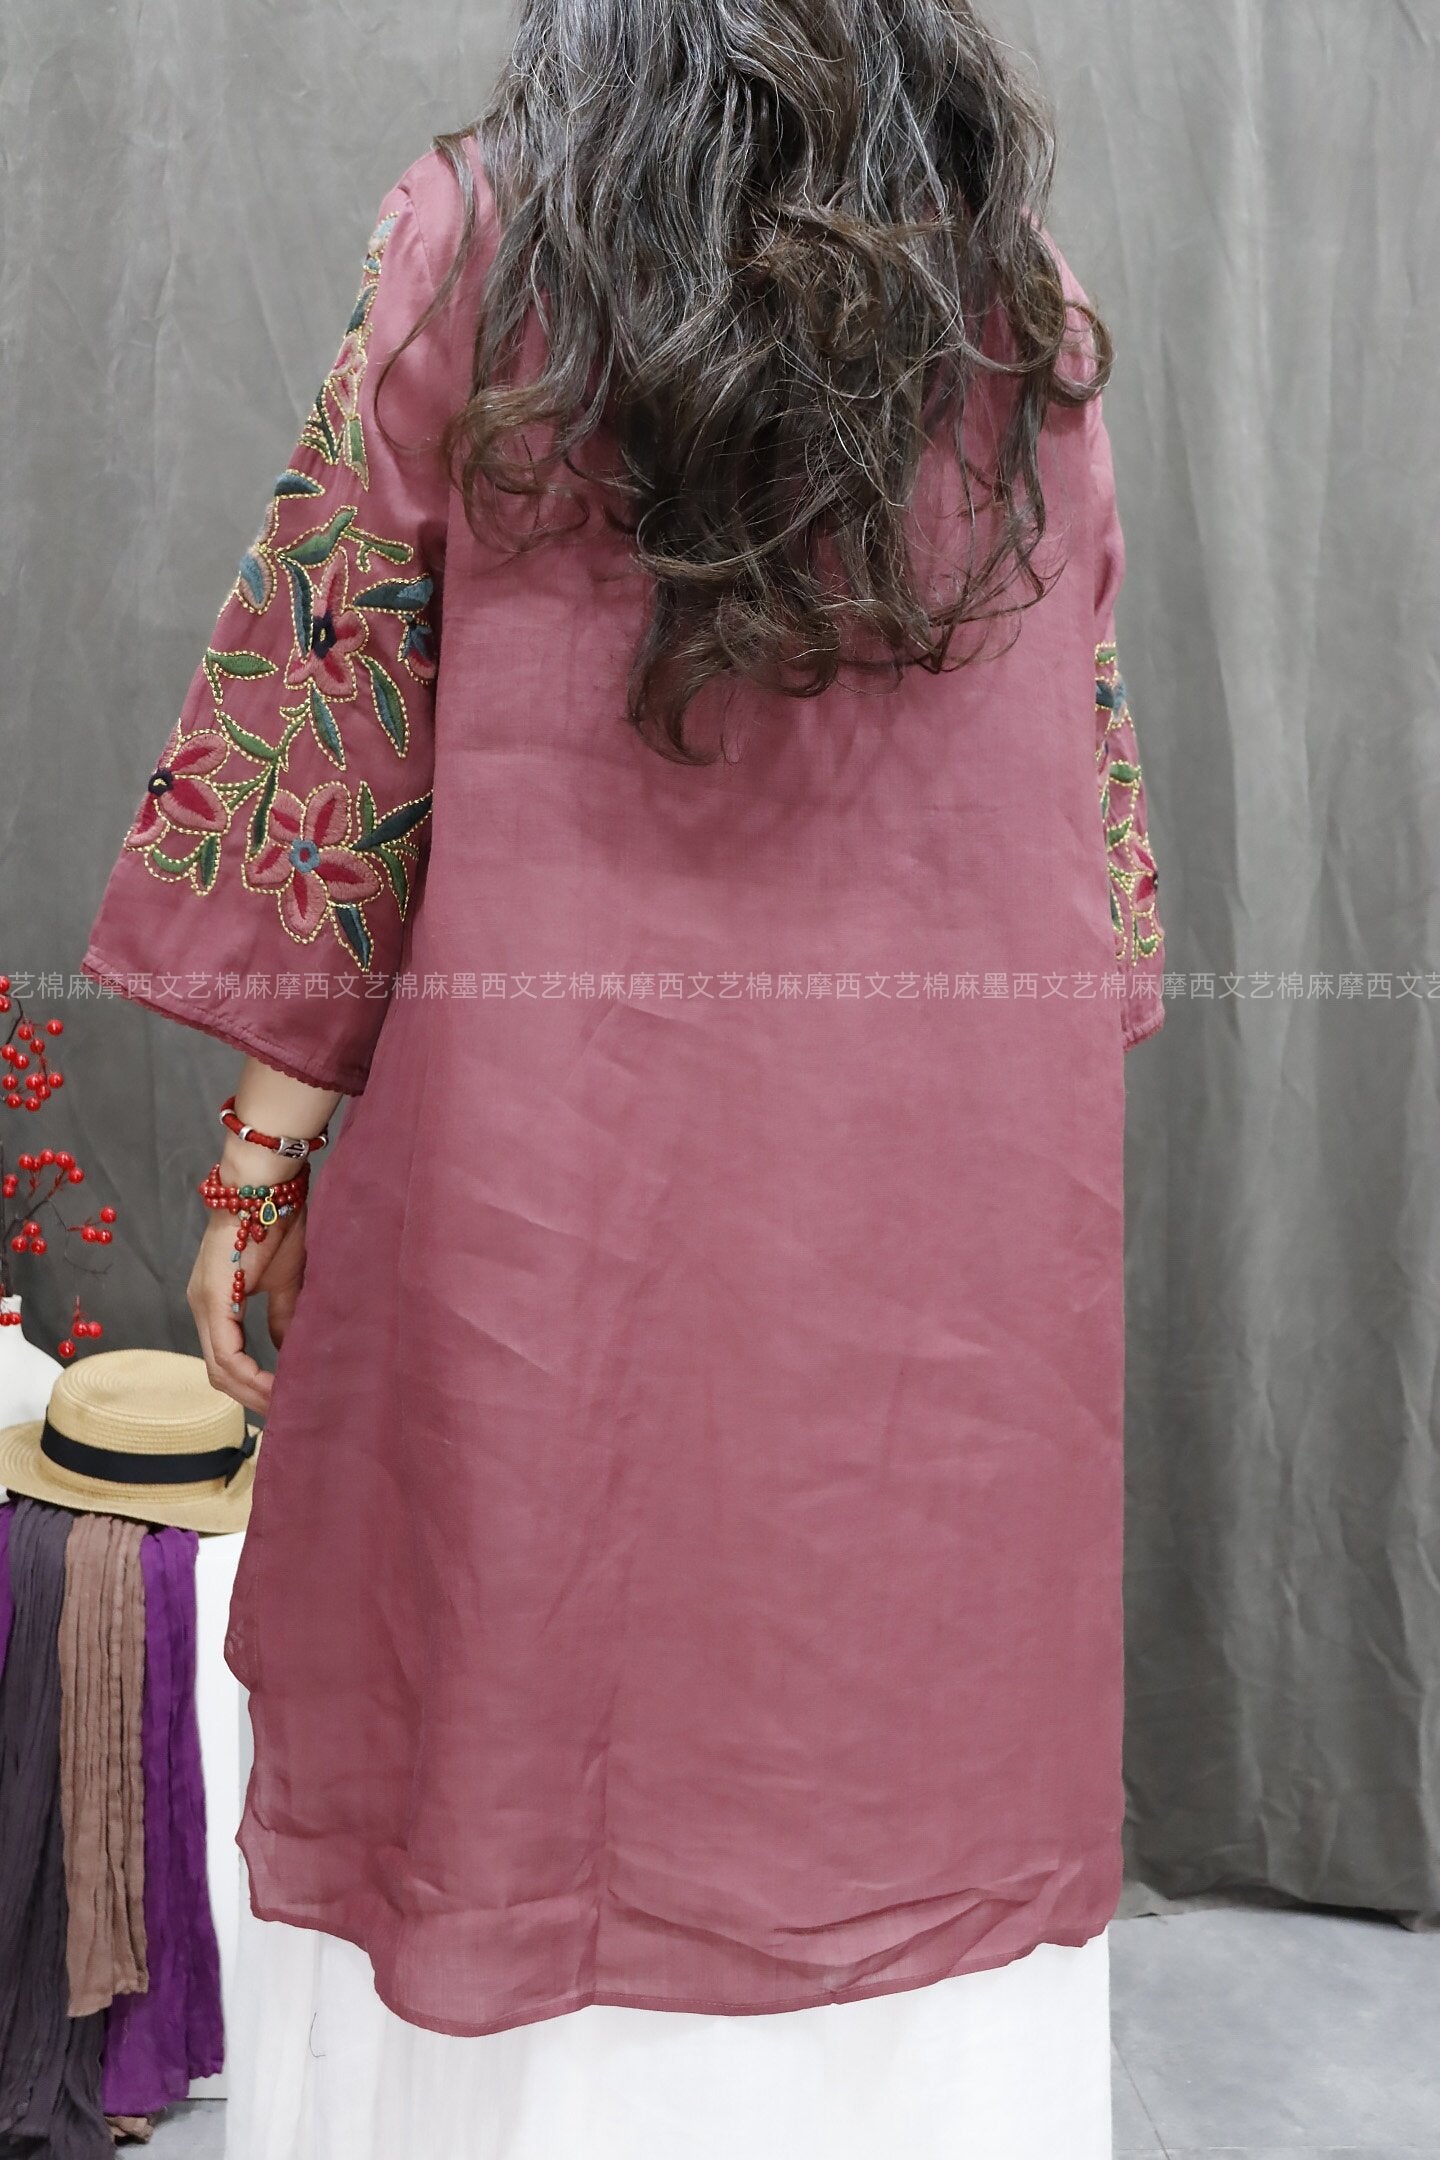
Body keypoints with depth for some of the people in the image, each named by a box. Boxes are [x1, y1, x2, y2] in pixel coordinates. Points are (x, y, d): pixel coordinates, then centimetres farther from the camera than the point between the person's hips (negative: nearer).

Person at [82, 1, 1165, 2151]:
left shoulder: (467, 237, -1)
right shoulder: (1029, 291, 7)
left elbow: (332, 690, -4)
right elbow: (1085, 746, 10)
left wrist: (265, 1147, 0)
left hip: (557, 1149, -2)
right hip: (970, 1174, 3)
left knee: (531, 1700, 12)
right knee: (913, 1703, 15)